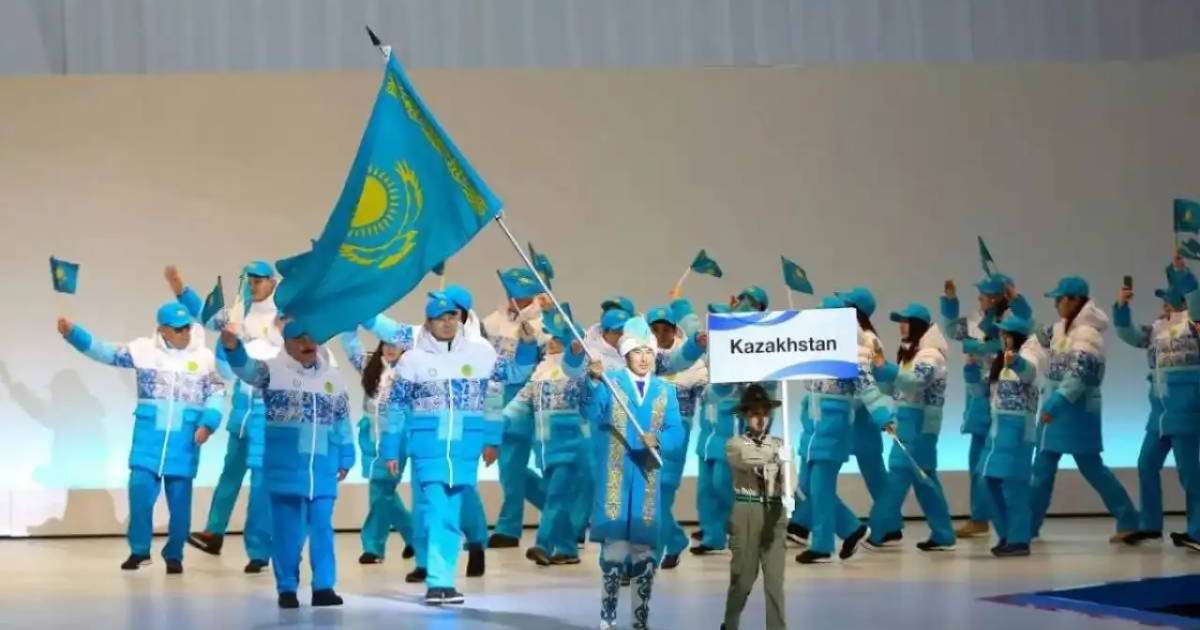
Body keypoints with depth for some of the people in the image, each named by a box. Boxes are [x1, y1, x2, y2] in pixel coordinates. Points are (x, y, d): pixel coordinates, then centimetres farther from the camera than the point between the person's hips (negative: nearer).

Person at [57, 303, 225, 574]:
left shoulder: (204, 356, 4)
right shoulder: (143, 349, 2)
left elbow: (216, 393, 5)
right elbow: (104, 351, -2)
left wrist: (208, 424, -9)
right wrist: (73, 332, -13)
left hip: (185, 436, 0)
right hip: (149, 433, 0)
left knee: (179, 498, 4)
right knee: (140, 489, -6)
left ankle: (174, 555, 17)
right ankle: (139, 550, 11)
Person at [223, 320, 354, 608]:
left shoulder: (332, 376, 8)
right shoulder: (273, 370, -5)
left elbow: (342, 421, 13)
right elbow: (246, 368, -26)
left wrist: (345, 459, 12)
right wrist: (233, 346, -48)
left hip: (322, 466, 3)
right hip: (285, 466, -3)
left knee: (322, 527, 5)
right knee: (287, 528, 3)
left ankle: (323, 587, 10)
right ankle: (287, 588, 12)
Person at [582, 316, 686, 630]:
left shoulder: (665, 390, 9)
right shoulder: (610, 382, 0)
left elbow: (676, 431, 2)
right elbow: (592, 414, -17)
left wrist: (658, 440, -20)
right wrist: (594, 382, -35)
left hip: (647, 478, 3)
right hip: (614, 478, -3)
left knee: (645, 547, 7)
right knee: (614, 545, -2)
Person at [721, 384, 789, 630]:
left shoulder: (779, 445, 10)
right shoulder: (735, 444, 4)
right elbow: (745, 460, -19)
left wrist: (789, 497, -26)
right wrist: (774, 456, -36)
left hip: (775, 513, 2)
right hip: (746, 512, -2)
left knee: (775, 578, -1)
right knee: (743, 575, 1)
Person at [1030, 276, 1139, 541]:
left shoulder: (1088, 333, -18)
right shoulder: (1062, 327, 9)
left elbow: (1079, 375, -25)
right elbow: (1040, 336, 25)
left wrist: (1055, 404, -30)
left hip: (1077, 410, -9)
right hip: (1055, 407, 9)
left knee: (1091, 467, -3)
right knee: (1042, 467, 10)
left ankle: (1128, 520, 7)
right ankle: (1029, 524, 16)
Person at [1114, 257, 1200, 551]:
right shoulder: (1157, 328, 13)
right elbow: (1128, 334, 6)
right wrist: (1122, 306, -8)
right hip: (1160, 410, 7)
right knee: (1147, 465, 10)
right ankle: (1150, 525, 22)